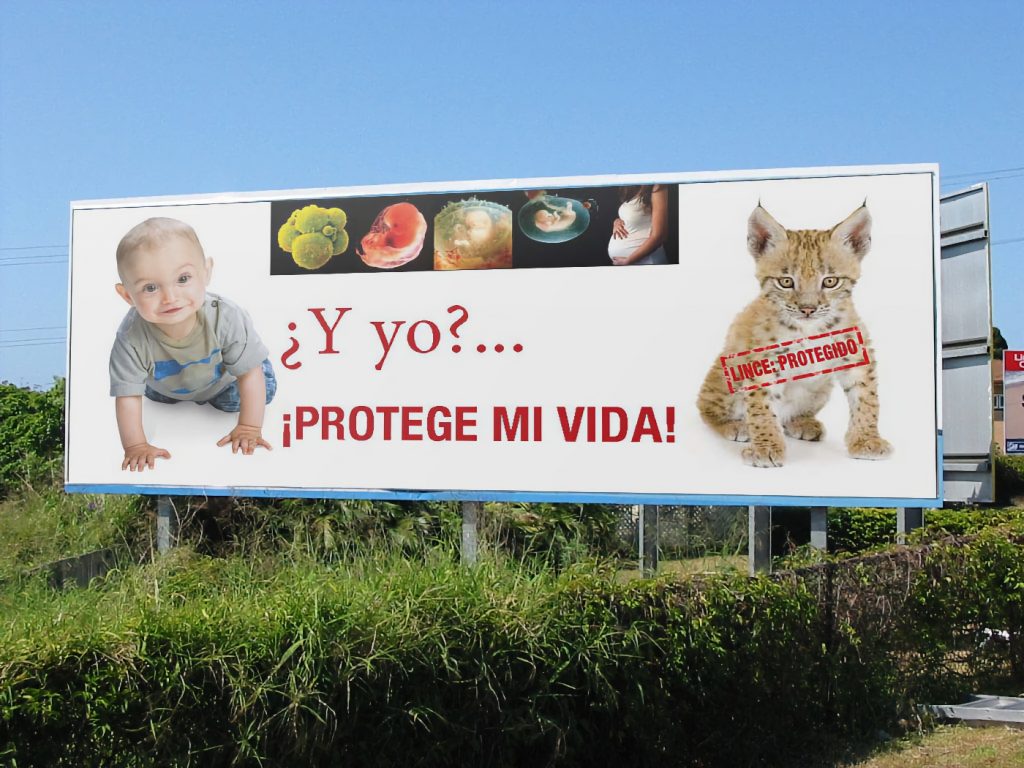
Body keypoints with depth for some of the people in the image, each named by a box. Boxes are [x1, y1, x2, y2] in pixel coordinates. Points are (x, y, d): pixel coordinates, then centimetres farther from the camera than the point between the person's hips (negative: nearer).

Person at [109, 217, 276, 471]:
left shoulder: (225, 318, -44)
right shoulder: (132, 339, -44)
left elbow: (250, 374, -32)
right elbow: (127, 397, -32)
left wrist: (250, 428, -31)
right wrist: (135, 446, -36)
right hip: (168, 387, 2)